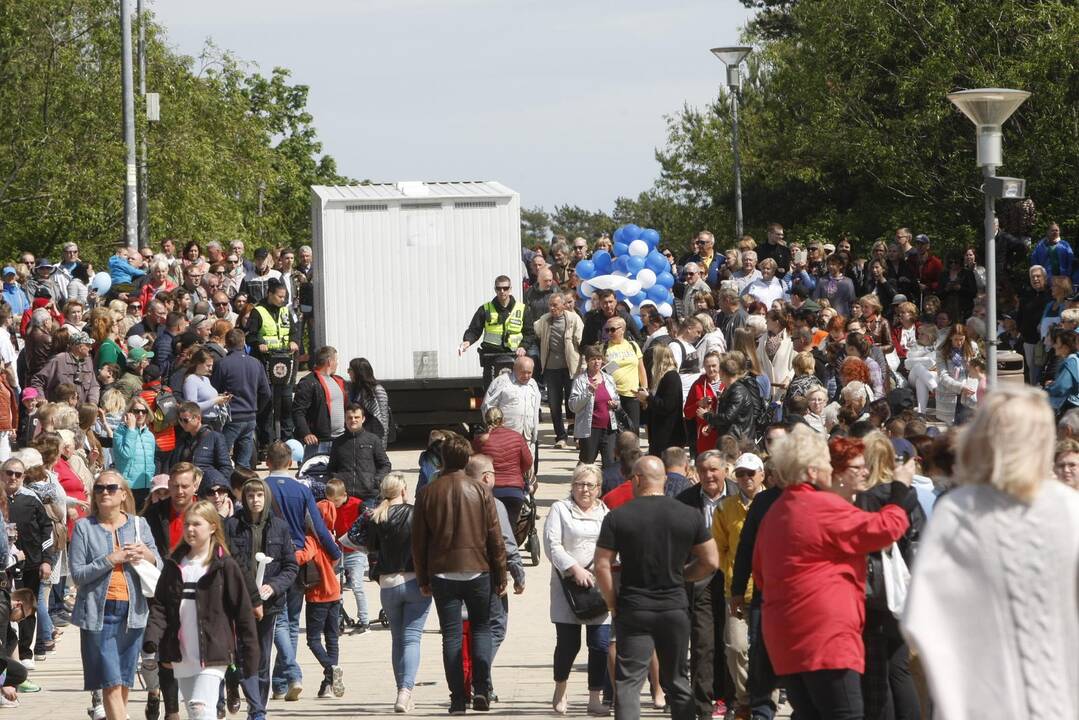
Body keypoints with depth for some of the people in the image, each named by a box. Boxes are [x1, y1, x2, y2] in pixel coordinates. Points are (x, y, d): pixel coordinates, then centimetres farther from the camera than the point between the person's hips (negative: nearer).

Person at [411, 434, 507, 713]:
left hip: (442, 572, 0)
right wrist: (500, 575, 6)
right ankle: (481, 689, -2)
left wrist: (423, 579, 11)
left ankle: (457, 698, 0)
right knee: (481, 629, 12)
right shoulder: (480, 491, -3)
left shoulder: (429, 493, -1)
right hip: (477, 571, 0)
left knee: (451, 635, 4)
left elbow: (418, 540, 3)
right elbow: (495, 538, -2)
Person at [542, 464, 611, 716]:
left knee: (600, 643, -4)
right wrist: (575, 569, -16)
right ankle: (560, 690, 24)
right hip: (568, 586, -3)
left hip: (600, 586, 3)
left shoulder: (605, 513, 17)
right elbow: (552, 544, -5)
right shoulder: (560, 510, 5)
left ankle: (595, 699, 3)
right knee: (568, 643, -1)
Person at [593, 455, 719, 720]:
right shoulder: (690, 515, 0)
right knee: (677, 683, 13)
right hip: (675, 608, 2)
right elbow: (711, 562, 2)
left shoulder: (617, 517, -6)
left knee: (628, 683, 0)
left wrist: (613, 603, 4)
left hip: (633, 610, -2)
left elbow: (602, 566, -8)